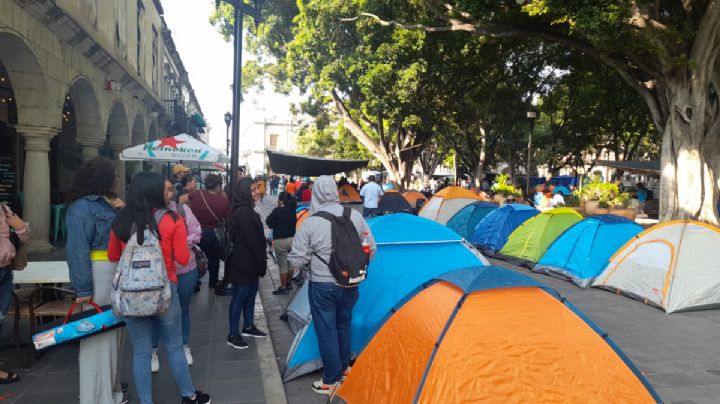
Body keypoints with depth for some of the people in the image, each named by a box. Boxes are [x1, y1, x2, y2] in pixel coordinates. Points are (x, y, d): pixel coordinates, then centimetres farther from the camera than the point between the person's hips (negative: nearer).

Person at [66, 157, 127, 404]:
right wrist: (83, 289, -22)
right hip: (99, 277, -9)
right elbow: (77, 251, -19)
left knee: (114, 331, 18)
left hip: (117, 275, 9)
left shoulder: (108, 203, 13)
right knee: (98, 334, -2)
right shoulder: (82, 208, -14)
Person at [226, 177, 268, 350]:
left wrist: (260, 260, 14)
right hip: (243, 263, -10)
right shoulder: (243, 212, -21)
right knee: (239, 297, -1)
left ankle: (248, 326, 32)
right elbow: (251, 239, -22)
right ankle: (233, 335, 8)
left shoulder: (247, 209, 12)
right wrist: (261, 260, -14)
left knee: (251, 294, 18)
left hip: (250, 261, 10)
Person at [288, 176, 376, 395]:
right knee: (344, 325, 23)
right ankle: (344, 368, 41)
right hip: (350, 284, 5)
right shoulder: (356, 216, -6)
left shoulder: (310, 223, -17)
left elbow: (296, 261, -12)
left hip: (322, 286, -4)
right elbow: (371, 249, 4)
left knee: (326, 331, 9)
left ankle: (331, 381, 21)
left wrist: (311, 260, 9)